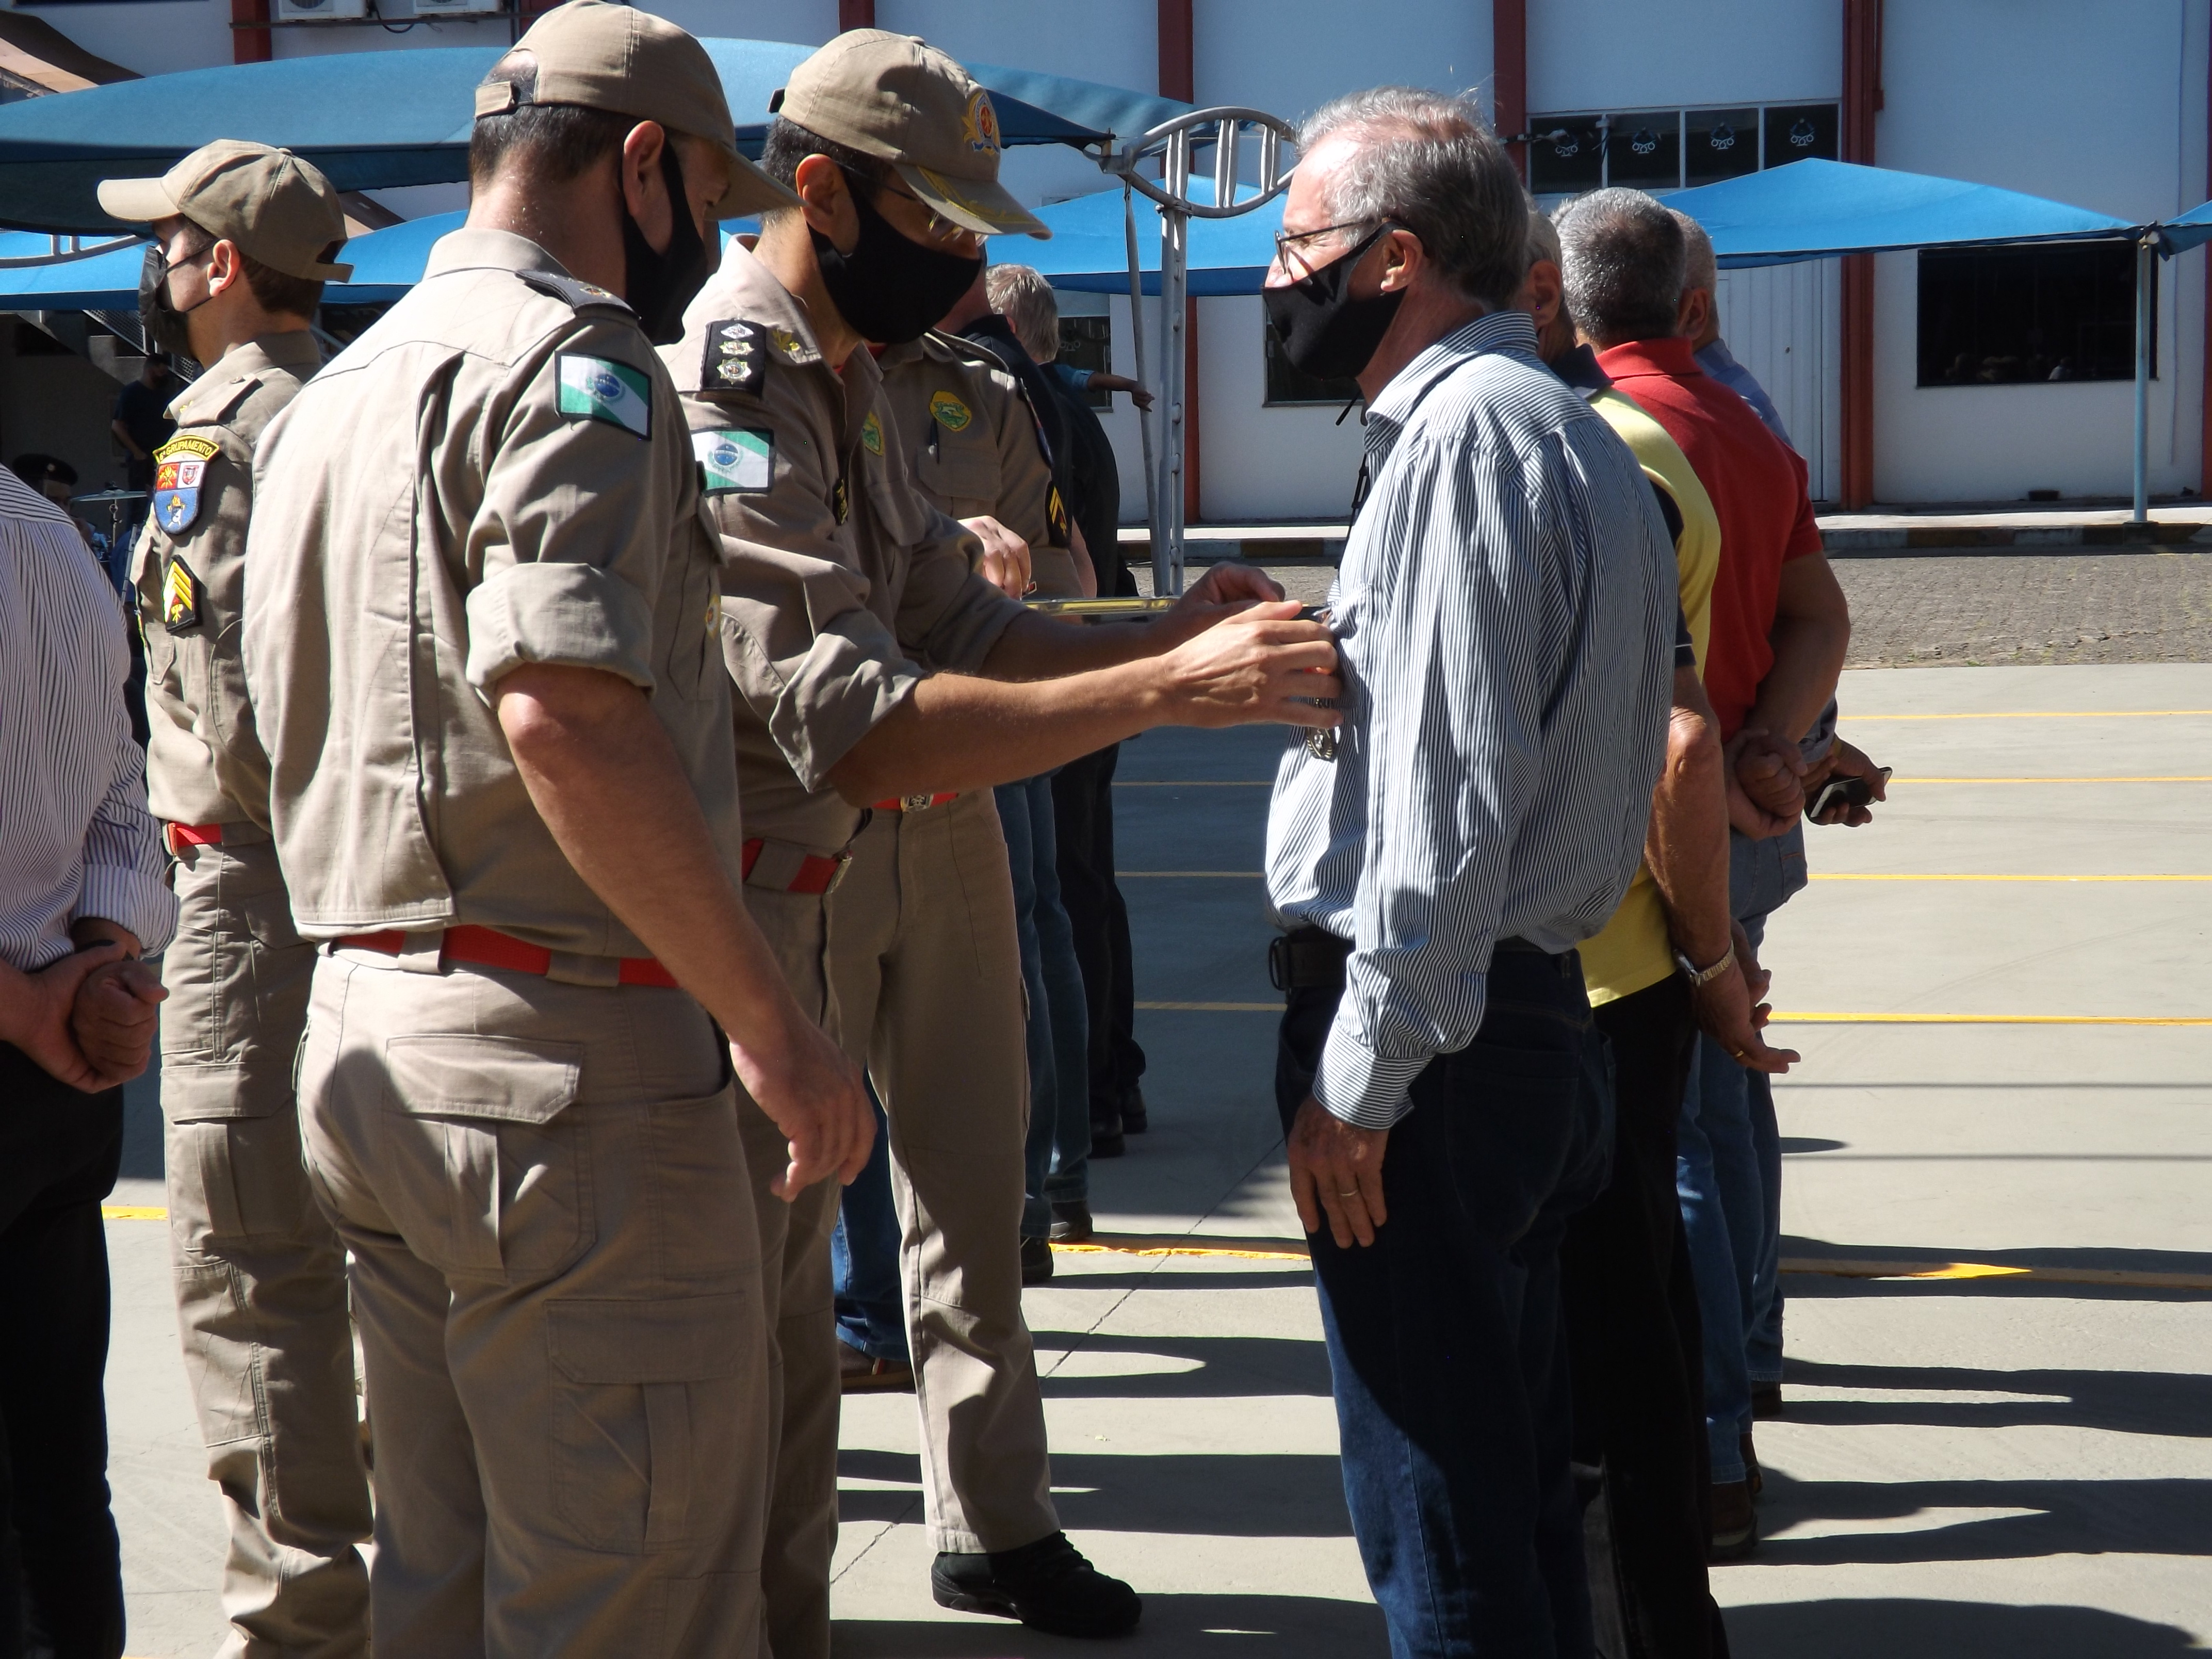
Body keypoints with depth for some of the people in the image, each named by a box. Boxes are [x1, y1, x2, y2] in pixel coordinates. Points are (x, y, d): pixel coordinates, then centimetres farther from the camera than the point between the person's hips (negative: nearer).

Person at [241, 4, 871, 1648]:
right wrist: (771, 1020, -21)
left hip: (367, 1041, 10)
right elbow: (566, 714, -25)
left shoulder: (333, 391, 18)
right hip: (571, 1059, -10)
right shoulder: (573, 360, -11)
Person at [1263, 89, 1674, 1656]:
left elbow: (1449, 793, -21)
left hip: (1431, 1035, -10)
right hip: (1539, 1013, 10)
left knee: (1440, 1531, -3)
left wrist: (1361, 1072, -19)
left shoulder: (1468, 431, -14)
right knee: (1518, 1489, 18)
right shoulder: (1569, 429, 18)